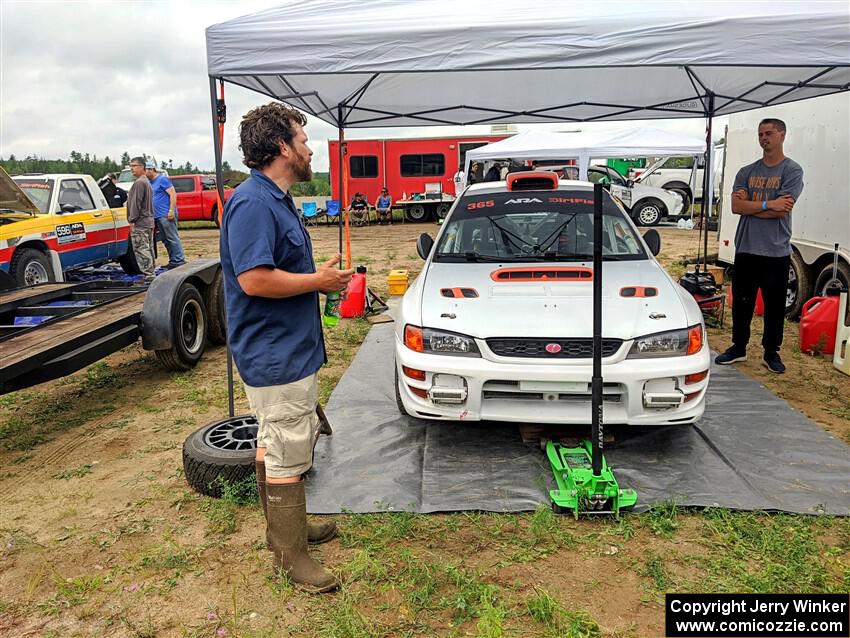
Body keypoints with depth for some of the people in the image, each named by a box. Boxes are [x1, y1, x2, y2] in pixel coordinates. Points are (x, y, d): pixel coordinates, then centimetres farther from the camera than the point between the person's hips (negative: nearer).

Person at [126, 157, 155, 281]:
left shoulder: (139, 183, -14)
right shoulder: (147, 182, 20)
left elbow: (136, 203, -19)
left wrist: (132, 220, -17)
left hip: (140, 223, -11)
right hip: (149, 221, 11)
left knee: (141, 250, -10)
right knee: (148, 249, 14)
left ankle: (148, 276, -11)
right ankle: (151, 274, 19)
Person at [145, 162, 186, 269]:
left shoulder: (162, 179, -6)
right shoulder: (150, 182, 20)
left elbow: (173, 194, -13)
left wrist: (171, 210, -20)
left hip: (166, 215, -9)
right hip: (158, 216, 9)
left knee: (173, 238, -8)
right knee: (165, 240, 9)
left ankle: (180, 260, -5)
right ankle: (173, 261, 14)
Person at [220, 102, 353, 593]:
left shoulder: (277, 200, 13)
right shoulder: (253, 203, -20)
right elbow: (254, 279, -28)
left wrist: (321, 277, 5)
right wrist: (319, 280, -18)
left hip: (285, 351, 11)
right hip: (277, 356, -11)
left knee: (275, 445, 21)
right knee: (289, 456, 1)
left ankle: (285, 525, 38)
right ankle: (292, 556, 16)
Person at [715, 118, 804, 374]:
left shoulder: (792, 171, -3)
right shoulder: (747, 172, 9)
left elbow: (782, 210, -14)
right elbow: (736, 206, -4)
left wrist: (749, 205, -8)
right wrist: (767, 204, -14)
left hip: (776, 252, -3)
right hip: (746, 249, 4)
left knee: (774, 305, 6)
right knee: (741, 302, 11)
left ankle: (772, 352, 18)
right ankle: (738, 347, 23)